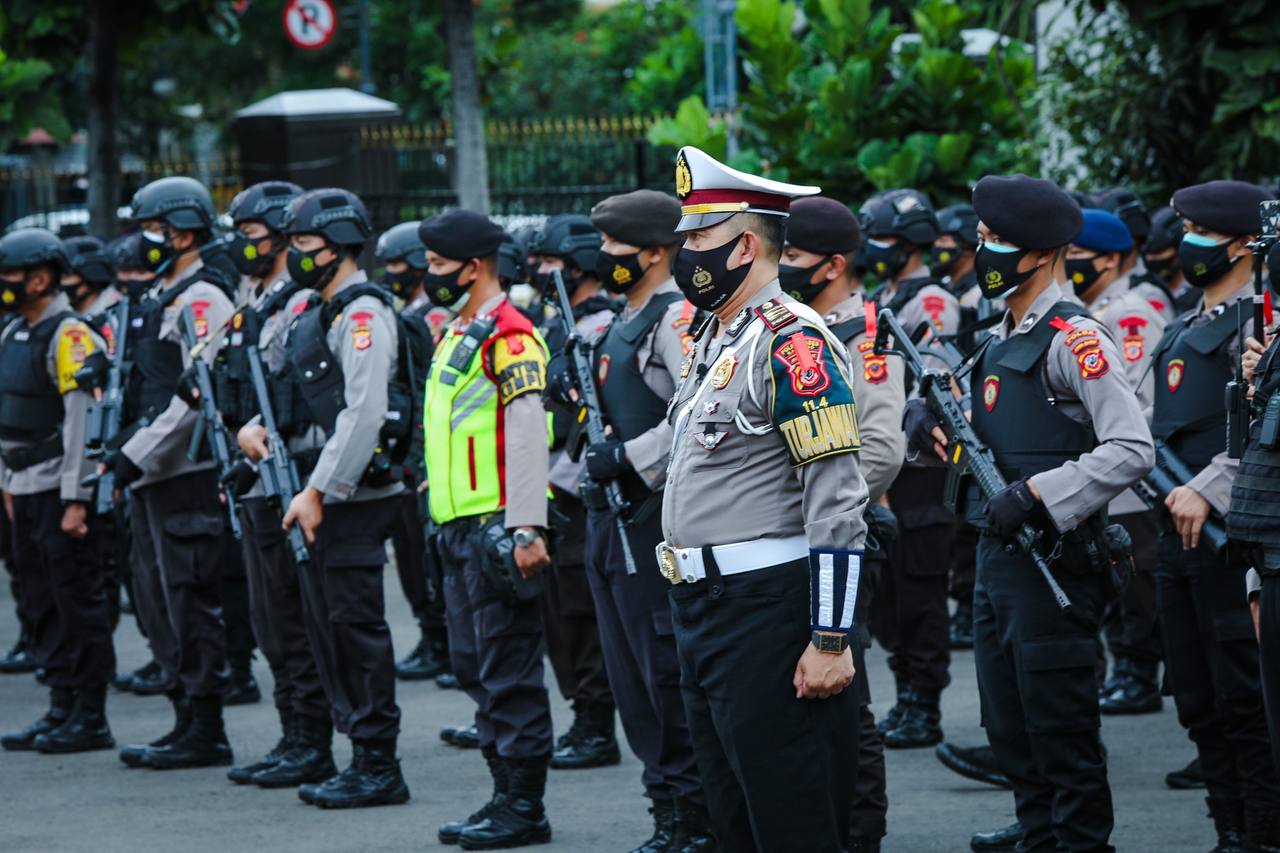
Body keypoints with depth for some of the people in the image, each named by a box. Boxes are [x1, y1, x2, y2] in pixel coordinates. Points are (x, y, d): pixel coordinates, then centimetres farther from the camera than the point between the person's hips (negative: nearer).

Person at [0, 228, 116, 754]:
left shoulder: (70, 337, -13)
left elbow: (83, 421, -18)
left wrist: (75, 500, -20)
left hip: (62, 492, -9)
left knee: (78, 602, -4)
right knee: (42, 606, 11)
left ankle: (91, 719, -1)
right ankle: (62, 709, 17)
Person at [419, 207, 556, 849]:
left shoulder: (508, 336, -14)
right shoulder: (459, 335, 18)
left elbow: (527, 434, -21)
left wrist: (527, 528, -26)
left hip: (497, 527, -10)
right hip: (461, 526, 10)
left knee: (509, 668, -6)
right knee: (474, 667, 13)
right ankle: (505, 795, 20)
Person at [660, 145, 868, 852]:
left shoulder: (792, 343, -15)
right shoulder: (713, 341, 16)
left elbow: (839, 502, -19)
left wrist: (831, 641, -22)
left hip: (767, 610, -10)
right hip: (702, 609, 10)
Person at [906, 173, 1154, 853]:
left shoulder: (1073, 339, -13)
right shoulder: (1000, 338, 14)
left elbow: (1132, 450, -21)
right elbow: (976, 431, 25)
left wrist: (1034, 495, -25)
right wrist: (925, 416, 2)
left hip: (1052, 562, -9)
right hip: (996, 560, 9)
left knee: (1063, 738, -4)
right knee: (1011, 735, 15)